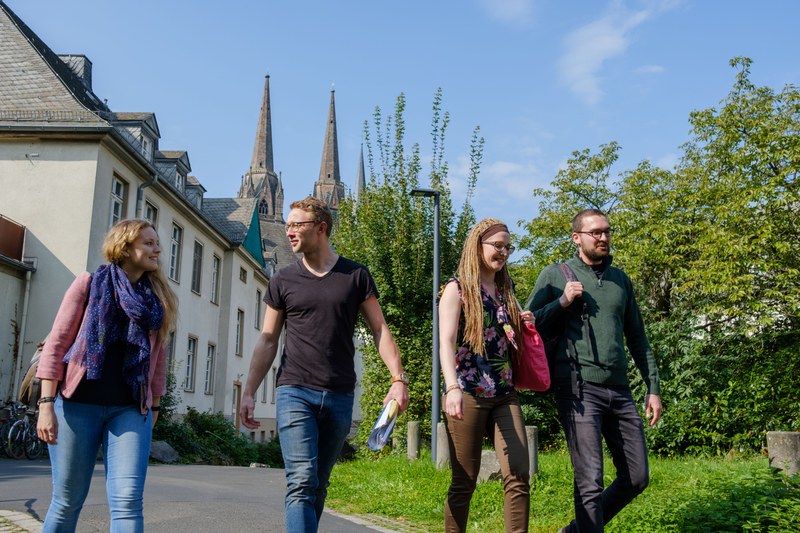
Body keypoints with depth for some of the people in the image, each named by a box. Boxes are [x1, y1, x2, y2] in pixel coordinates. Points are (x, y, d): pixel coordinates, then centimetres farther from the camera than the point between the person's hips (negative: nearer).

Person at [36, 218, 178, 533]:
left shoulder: (157, 297, 11)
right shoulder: (89, 284, 2)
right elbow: (56, 344, -2)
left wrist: (154, 406, 14)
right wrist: (46, 402, -9)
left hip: (131, 409, 2)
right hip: (78, 404, -2)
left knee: (127, 502, -11)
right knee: (67, 501, 6)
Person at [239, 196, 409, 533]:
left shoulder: (356, 275, 5)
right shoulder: (283, 281, 7)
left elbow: (379, 329, 4)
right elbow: (267, 341, 9)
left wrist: (398, 378, -8)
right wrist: (249, 392, 2)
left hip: (339, 397, 1)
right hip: (295, 392, -1)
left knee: (319, 484, 10)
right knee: (302, 482, -12)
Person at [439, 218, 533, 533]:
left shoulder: (505, 291, 15)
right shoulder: (457, 289, -1)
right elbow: (446, 342, -14)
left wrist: (526, 324, 7)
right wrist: (452, 388, -29)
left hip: (504, 395, 5)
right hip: (468, 394, -5)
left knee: (519, 476, -5)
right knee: (464, 482, 2)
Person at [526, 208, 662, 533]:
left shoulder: (620, 280, 17)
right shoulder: (555, 275, 4)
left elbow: (637, 337, 20)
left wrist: (653, 387, 15)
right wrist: (561, 303, -11)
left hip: (619, 390, 6)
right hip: (578, 389, -5)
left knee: (637, 478, 8)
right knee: (590, 482, -8)